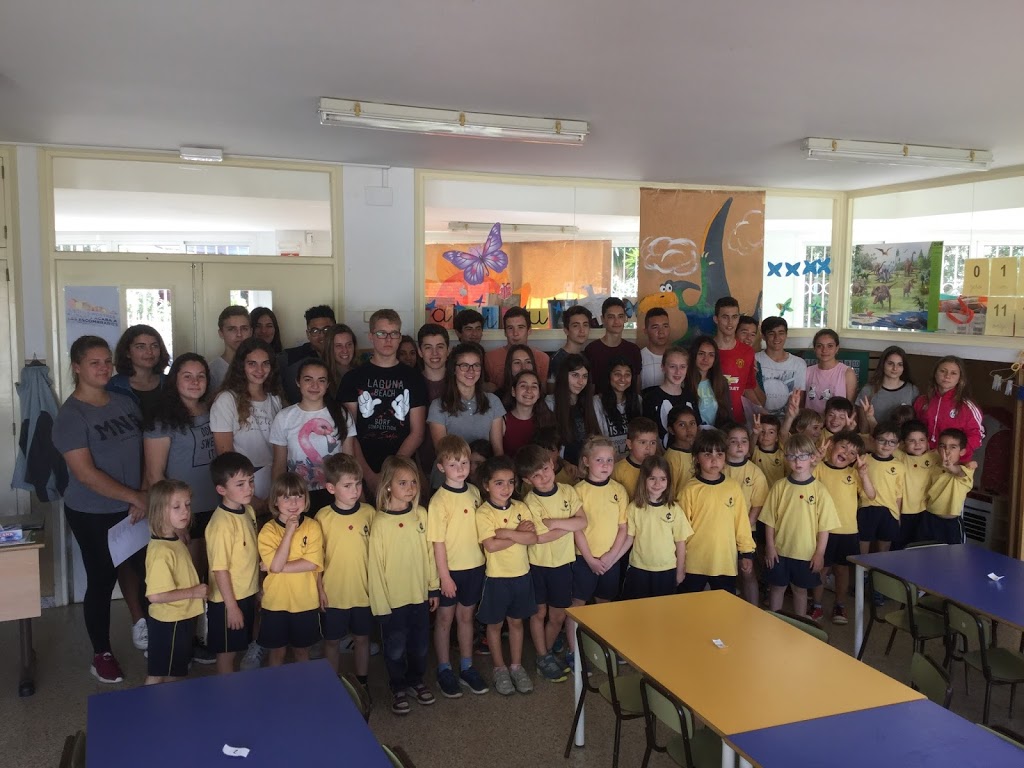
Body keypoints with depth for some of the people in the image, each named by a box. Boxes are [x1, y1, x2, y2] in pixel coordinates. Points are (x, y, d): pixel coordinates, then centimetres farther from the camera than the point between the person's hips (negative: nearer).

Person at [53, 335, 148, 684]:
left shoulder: (126, 402, 3)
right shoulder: (71, 414, -14)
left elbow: (144, 453, 7)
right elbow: (85, 473, -20)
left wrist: (143, 498, -5)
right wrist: (135, 496, -19)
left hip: (131, 509, 5)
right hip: (92, 514, -5)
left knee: (142, 569, 7)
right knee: (102, 579, 5)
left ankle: (142, 625, 30)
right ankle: (102, 653, 23)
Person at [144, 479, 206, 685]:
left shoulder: (176, 541, 2)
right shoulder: (161, 551, -26)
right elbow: (155, 595, -30)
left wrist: (197, 592, 2)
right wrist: (193, 592, -23)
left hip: (182, 619, 9)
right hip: (168, 623, -9)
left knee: (174, 674, 22)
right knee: (157, 677, 9)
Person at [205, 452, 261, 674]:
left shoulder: (248, 511, 0)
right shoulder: (222, 524, -25)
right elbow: (220, 570, -22)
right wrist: (232, 606, -17)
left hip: (247, 594, 8)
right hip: (227, 600, -8)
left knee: (241, 646, 22)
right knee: (227, 653, 10)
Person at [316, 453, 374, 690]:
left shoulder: (368, 513, -6)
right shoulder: (323, 517, -11)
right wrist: (320, 588, -6)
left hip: (363, 590, 2)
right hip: (333, 592, -2)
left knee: (362, 637, 16)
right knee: (332, 641, 13)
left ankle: (362, 683, 34)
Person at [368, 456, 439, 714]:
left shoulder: (421, 515, -4)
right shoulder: (380, 522, -16)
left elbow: (429, 553, 4)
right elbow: (375, 565, -12)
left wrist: (434, 587, 7)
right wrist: (380, 604, -10)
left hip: (419, 595, 4)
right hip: (392, 598, -4)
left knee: (420, 644, 18)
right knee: (395, 647, 11)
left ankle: (416, 681, 41)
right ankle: (398, 688, 33)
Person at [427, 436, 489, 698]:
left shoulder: (474, 492, 0)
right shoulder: (439, 501, -17)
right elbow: (438, 542, -15)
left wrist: (484, 560, 8)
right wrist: (444, 576, -14)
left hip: (474, 566, 5)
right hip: (450, 568, -5)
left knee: (466, 616, 16)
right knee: (445, 618, 10)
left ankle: (467, 668, 29)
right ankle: (444, 671, 24)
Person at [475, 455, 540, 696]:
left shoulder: (521, 508, -1)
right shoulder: (483, 513, -14)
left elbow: (533, 537, -11)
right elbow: (491, 545, -24)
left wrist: (507, 533, -21)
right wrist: (519, 533, -17)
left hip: (521, 574, 4)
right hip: (497, 576, -3)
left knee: (516, 621, 16)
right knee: (495, 624, 11)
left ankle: (516, 666, 30)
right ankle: (500, 669, 27)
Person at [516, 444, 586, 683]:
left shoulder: (568, 492, -4)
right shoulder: (530, 502, -16)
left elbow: (583, 522, -13)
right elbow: (540, 537, -23)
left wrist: (554, 522, -23)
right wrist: (570, 524, -15)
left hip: (563, 562, 3)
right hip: (538, 563, -3)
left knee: (558, 616, 12)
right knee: (539, 612, 11)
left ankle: (547, 652, 34)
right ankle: (543, 659, 27)